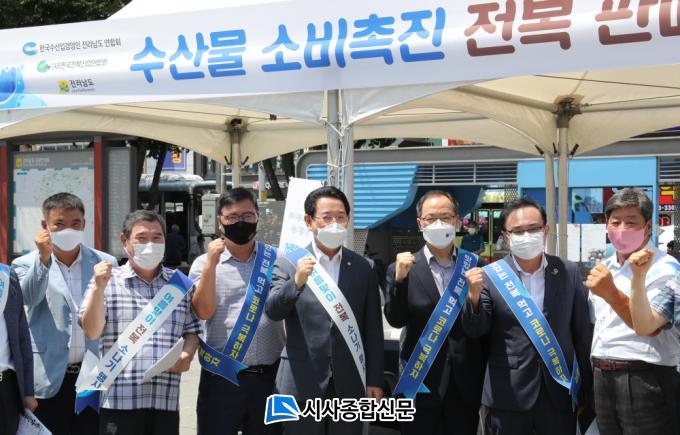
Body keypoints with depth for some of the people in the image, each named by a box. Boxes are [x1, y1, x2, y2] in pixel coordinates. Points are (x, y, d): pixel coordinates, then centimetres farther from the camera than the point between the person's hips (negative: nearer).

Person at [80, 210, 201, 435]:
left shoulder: (180, 284, 13)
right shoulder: (108, 281, 5)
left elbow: (192, 331, 19)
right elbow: (91, 332, -2)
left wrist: (187, 354, -2)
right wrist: (99, 287, -11)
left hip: (166, 401, 3)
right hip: (119, 400, -3)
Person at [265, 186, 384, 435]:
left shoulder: (362, 268, 5)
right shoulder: (288, 263, -1)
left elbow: (373, 329, 6)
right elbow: (272, 311, -11)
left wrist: (374, 380, 4)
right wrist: (297, 282, -28)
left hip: (349, 384, 2)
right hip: (302, 383, -2)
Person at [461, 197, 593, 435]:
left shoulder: (569, 272, 3)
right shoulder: (489, 276, -3)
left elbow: (582, 334, 7)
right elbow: (475, 330, -5)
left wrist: (585, 389, 10)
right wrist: (474, 296, -24)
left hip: (559, 392, 2)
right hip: (508, 395, -1)